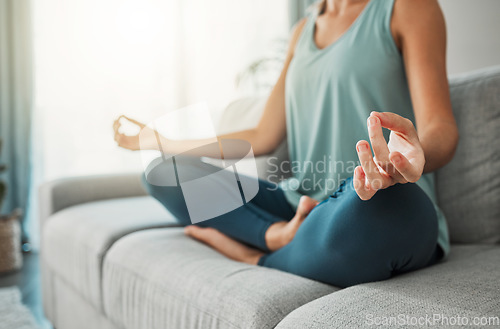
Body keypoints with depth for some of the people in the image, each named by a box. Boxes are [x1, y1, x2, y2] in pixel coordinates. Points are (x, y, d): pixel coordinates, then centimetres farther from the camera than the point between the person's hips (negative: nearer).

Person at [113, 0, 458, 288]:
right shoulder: (304, 29, 19)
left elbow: (441, 127, -9)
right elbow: (263, 138, 17)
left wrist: (418, 154, -37)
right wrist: (158, 140, 26)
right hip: (303, 206, 5)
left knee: (386, 203, -40)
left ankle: (259, 259, -12)